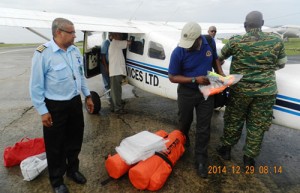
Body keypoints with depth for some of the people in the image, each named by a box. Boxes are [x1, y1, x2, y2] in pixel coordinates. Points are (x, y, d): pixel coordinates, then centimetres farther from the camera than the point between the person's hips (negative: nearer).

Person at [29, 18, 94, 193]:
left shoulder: (75, 50, 3)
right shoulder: (43, 53, -17)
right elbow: (36, 86, -14)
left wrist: (88, 96, 14)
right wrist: (43, 111, -13)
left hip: (75, 102, 6)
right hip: (55, 106, -6)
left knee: (75, 139, 19)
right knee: (56, 145, 10)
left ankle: (73, 170, 43)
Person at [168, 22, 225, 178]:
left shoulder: (209, 42, -9)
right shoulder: (178, 52, -21)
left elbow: (215, 58, 12)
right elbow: (172, 77, -15)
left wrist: (221, 74, -4)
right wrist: (195, 79, -25)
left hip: (206, 91, 2)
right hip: (187, 92, -2)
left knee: (203, 128, 4)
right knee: (185, 121, 19)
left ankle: (201, 160, 19)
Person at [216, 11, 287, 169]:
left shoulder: (235, 41, -7)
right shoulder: (276, 40, -3)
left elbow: (220, 57, 8)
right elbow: (281, 64, 9)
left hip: (240, 89, -1)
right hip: (266, 91, 1)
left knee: (233, 121, 16)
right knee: (257, 125, 12)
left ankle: (226, 148, 33)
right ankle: (249, 158, 25)